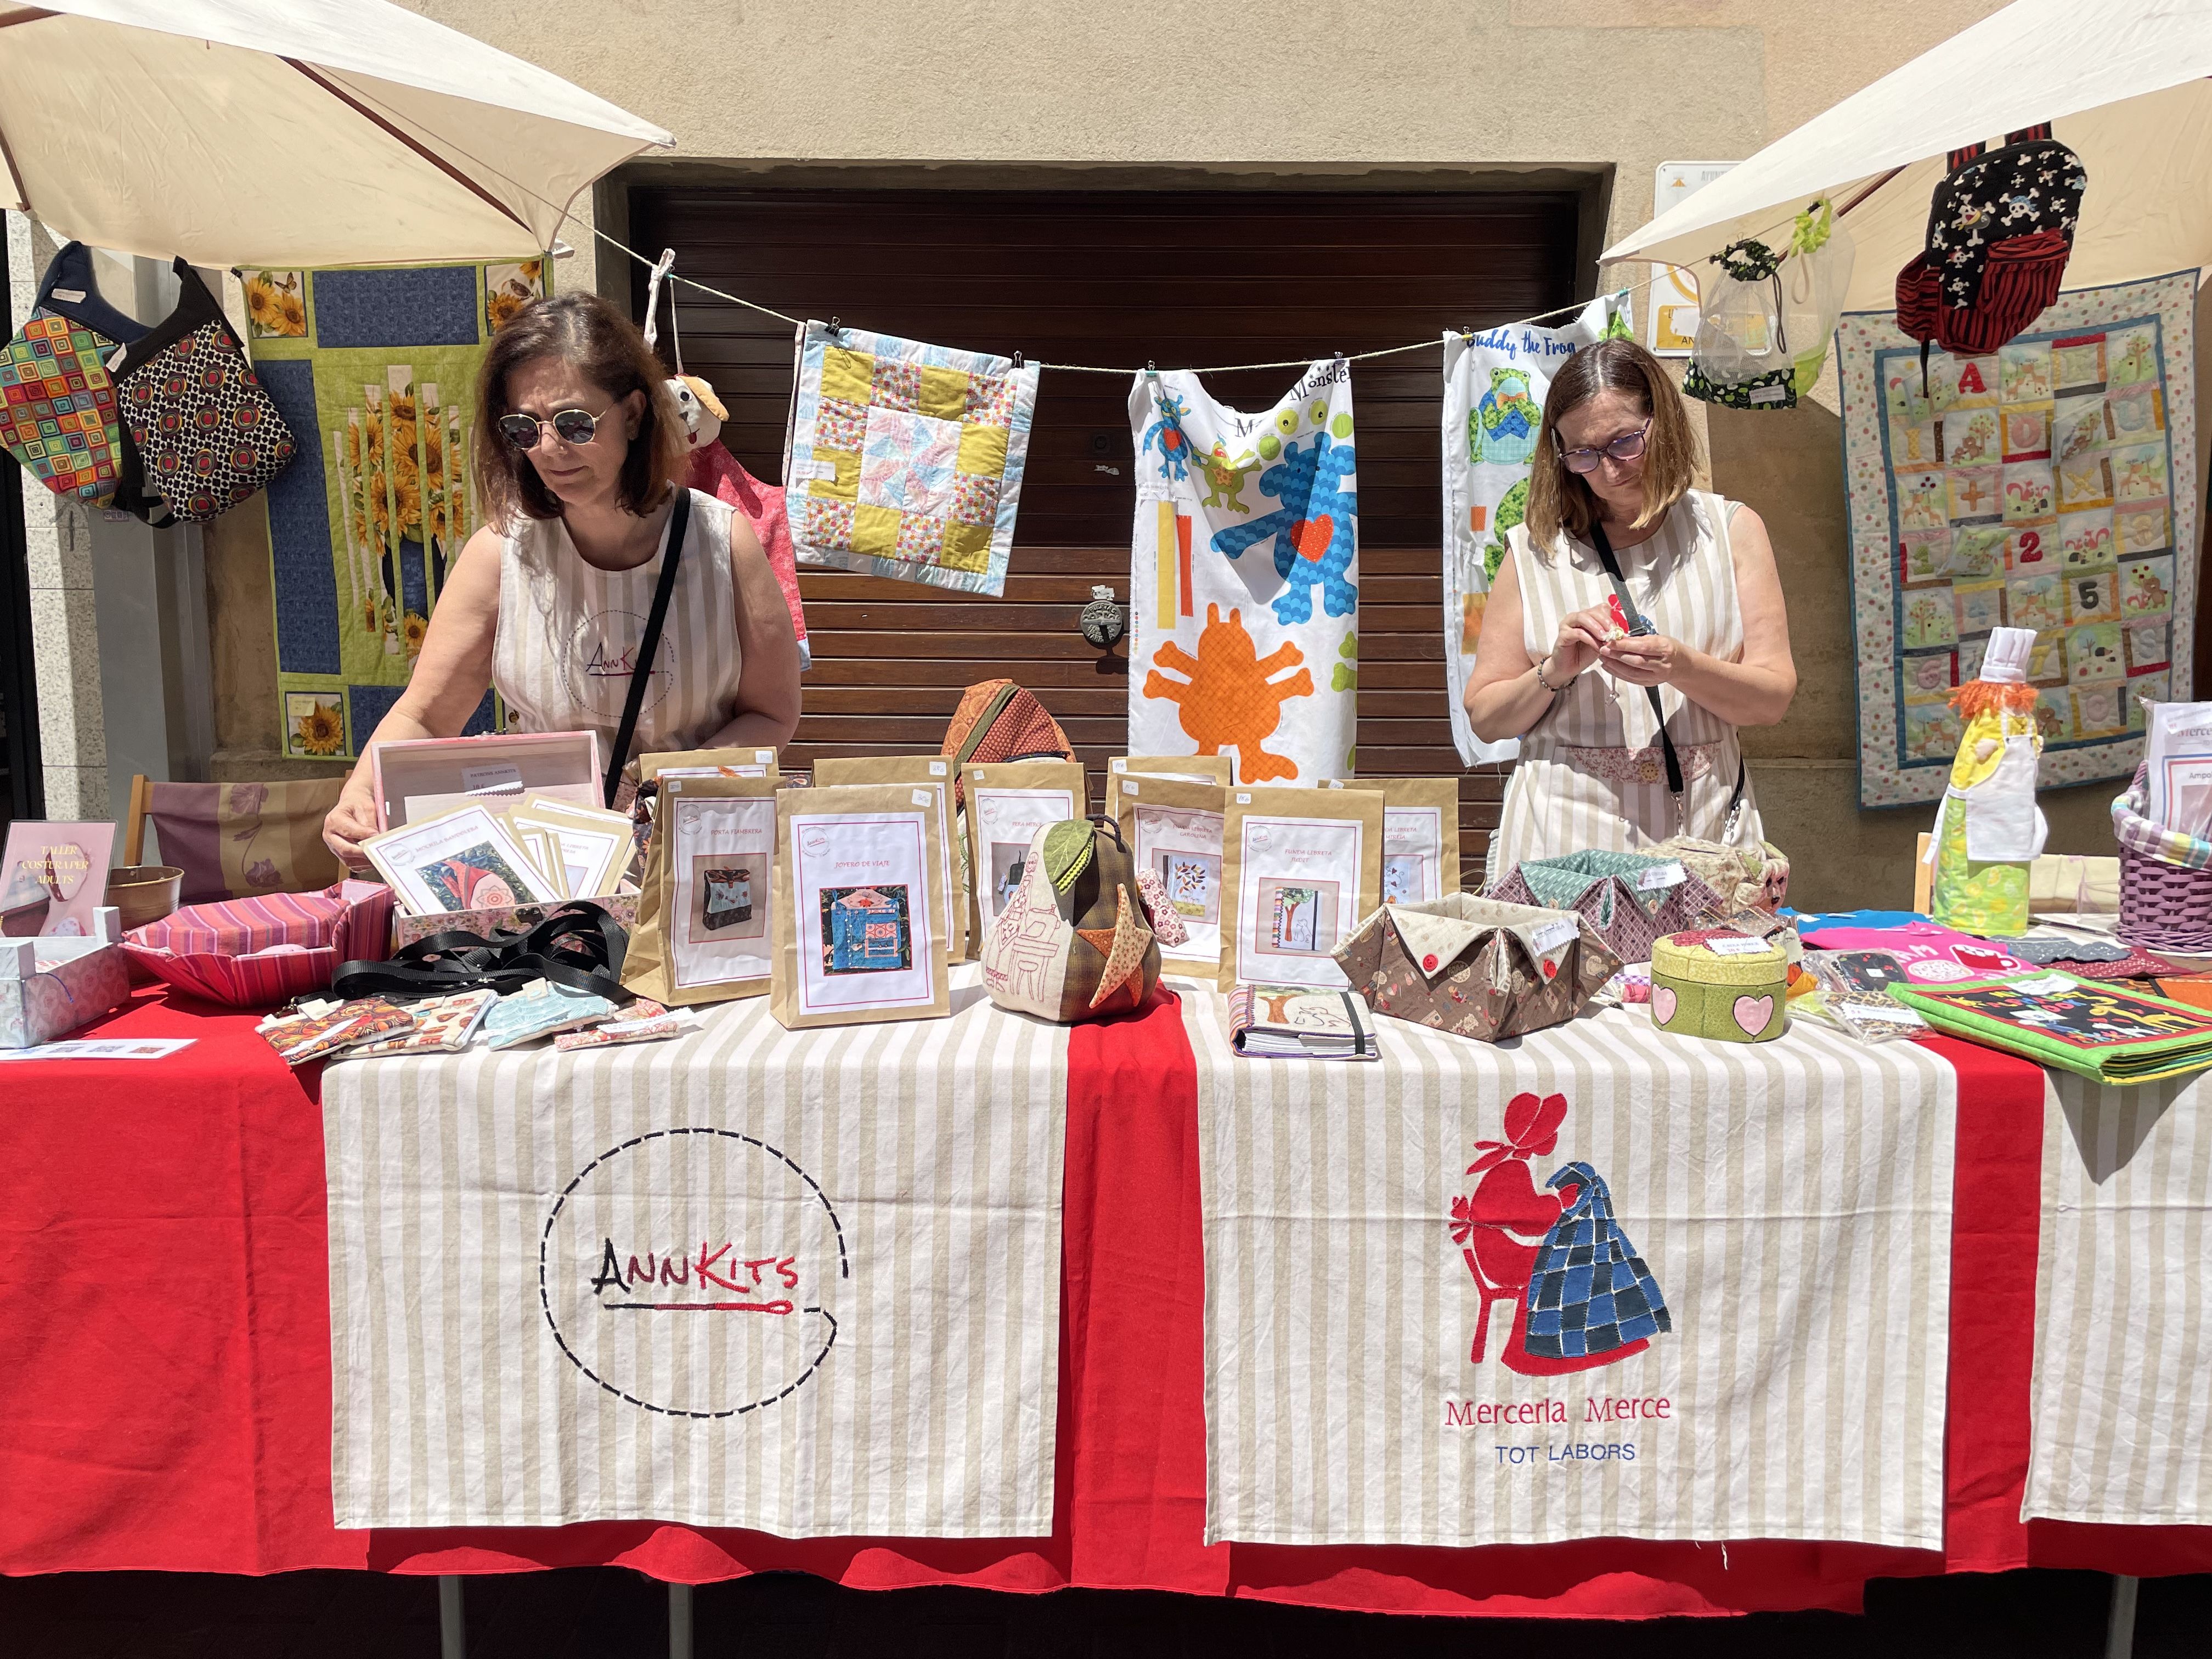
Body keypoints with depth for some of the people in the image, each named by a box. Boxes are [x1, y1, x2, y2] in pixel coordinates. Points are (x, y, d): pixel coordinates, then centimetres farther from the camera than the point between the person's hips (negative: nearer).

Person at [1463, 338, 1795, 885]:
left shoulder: (1731, 529, 9)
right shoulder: (1535, 549, 6)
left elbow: (1774, 698, 3)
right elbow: (1484, 717, 5)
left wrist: (1682, 669, -14)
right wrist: (1555, 672, -12)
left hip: (1703, 828, 1)